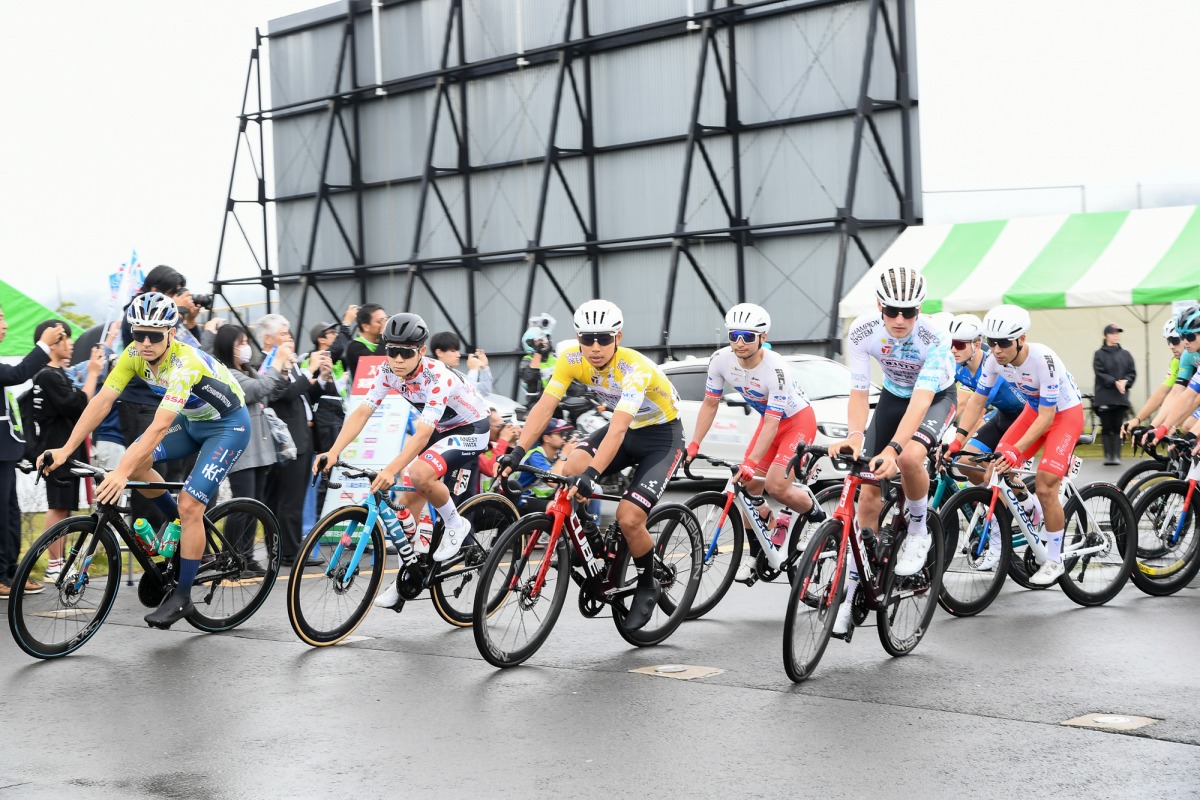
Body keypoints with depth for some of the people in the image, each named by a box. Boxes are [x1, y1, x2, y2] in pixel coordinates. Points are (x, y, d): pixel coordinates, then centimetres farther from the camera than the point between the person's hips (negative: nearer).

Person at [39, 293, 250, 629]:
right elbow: (102, 400, -18)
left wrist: (121, 473, -52)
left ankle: (181, 597, -3)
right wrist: (65, 450, -27)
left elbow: (160, 427, -44)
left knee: (189, 506, -16)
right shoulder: (134, 355, -16)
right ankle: (179, 524, 11)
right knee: (136, 460, -13)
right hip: (191, 421, 7)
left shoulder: (185, 364, -36)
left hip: (227, 426, -7)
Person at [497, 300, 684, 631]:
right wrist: (518, 452, -35)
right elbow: (544, 407, -21)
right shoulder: (571, 359, -17)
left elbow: (617, 431, -45)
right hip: (625, 428, 5)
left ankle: (647, 587, 8)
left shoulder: (635, 369, -34)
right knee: (570, 471, -24)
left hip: (661, 435, -5)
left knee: (628, 519, -19)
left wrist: (592, 474, -57)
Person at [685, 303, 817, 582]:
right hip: (770, 419, 6)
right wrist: (693, 445, -14)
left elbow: (772, 423, -33)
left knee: (776, 486, -20)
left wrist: (751, 463, -40)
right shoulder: (721, 360, -18)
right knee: (749, 487, -4)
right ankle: (755, 551, 12)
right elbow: (710, 404, -6)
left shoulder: (776, 369, -35)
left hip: (798, 421, -6)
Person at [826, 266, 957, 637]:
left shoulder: (934, 338, -34)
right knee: (869, 494, -5)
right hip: (893, 396, 3)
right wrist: (854, 435, -42)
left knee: (910, 457, -36)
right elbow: (859, 391, -22)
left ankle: (919, 532, -6)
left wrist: (893, 448, -55)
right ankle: (852, 593, 4)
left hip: (937, 398, -3)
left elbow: (921, 399, -42)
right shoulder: (862, 331, -25)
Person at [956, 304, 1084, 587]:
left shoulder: (1043, 360, -35)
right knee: (996, 471, -8)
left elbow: (1047, 416, -31)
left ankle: (1054, 561, -1)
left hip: (1066, 412, -6)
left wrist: (1016, 450, -39)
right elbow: (977, 401, -9)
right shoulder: (995, 360, -18)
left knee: (1044, 487, -16)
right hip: (1034, 409, 6)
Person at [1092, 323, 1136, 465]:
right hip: (1104, 397, -2)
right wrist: (1115, 382, -18)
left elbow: (1132, 373, 7)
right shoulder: (1099, 354, 2)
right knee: (1106, 428, 0)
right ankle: (1108, 455, 5)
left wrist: (1125, 382, -13)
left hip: (1121, 397, 2)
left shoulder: (1125, 354, 10)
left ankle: (1117, 455, 5)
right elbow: (1100, 374, -6)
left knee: (1118, 428, 1)